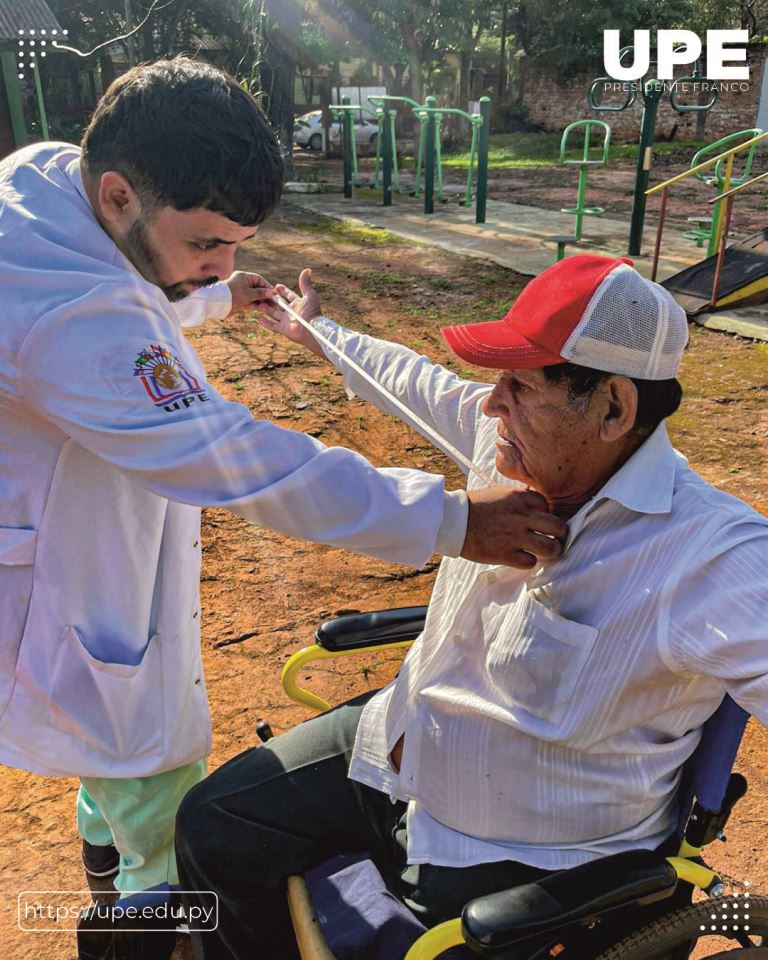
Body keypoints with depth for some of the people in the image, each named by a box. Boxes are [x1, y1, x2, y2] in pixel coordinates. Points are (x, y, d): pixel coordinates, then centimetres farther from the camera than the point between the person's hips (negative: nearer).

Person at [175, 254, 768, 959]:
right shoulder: (515, 437, -8)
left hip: (523, 862, -5)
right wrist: (315, 334, 26)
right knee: (212, 826, 9)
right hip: (396, 748, 6)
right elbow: (416, 382, 10)